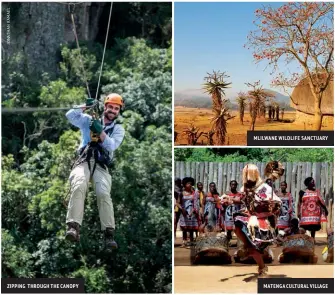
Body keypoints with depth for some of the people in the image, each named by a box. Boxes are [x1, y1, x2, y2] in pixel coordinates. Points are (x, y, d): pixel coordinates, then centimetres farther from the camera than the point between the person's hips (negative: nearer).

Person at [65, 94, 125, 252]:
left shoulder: (118, 129, 17)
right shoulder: (89, 120, 18)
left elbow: (112, 145, -2)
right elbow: (70, 115, 5)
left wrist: (100, 131, -15)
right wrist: (86, 106, -2)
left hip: (102, 166, 1)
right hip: (84, 161, -1)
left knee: (104, 193, -25)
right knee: (79, 187, -30)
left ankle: (109, 234, -29)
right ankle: (73, 227, -43)